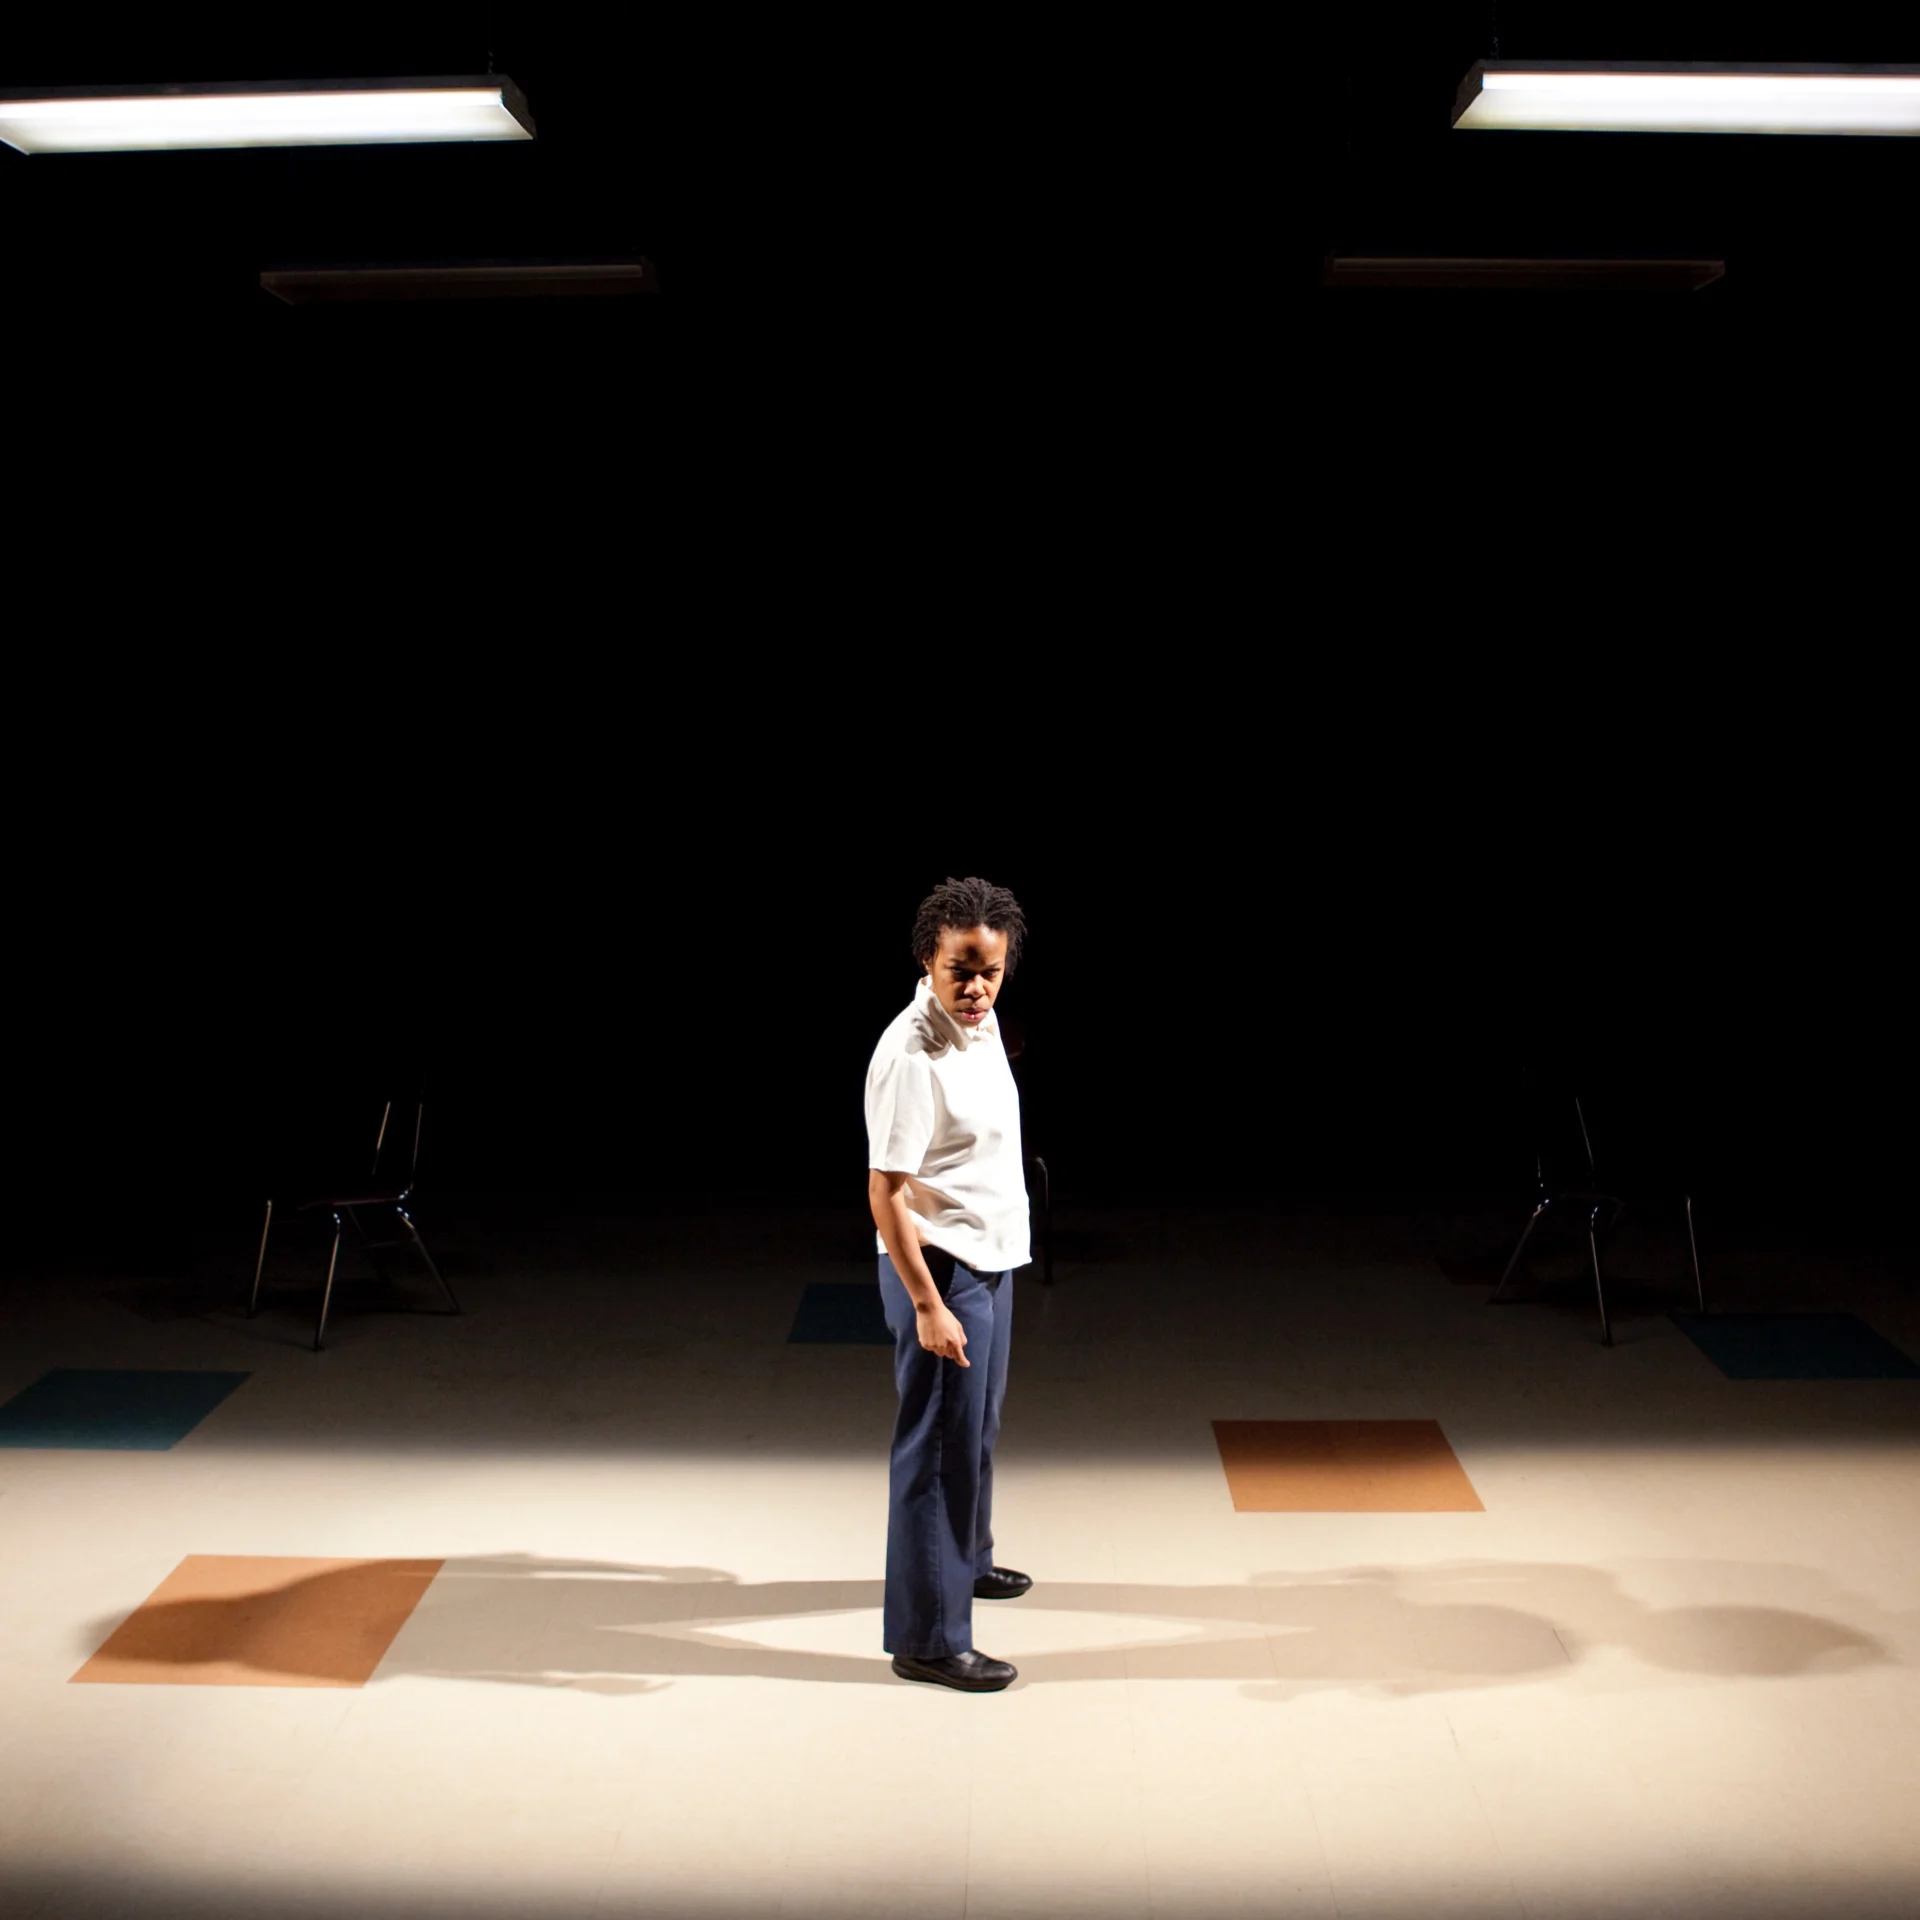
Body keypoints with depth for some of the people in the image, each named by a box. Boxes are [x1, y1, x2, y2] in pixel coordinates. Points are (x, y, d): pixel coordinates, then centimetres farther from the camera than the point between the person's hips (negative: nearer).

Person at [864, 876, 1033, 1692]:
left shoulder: (982, 1023, 3)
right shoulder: (911, 1054, -24)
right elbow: (885, 1193, -24)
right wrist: (927, 1306, -25)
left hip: (991, 1259, 9)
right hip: (939, 1266, -9)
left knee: (978, 1425, 24)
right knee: (939, 1443, -2)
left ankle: (965, 1558, 44)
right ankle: (925, 1635, 7)